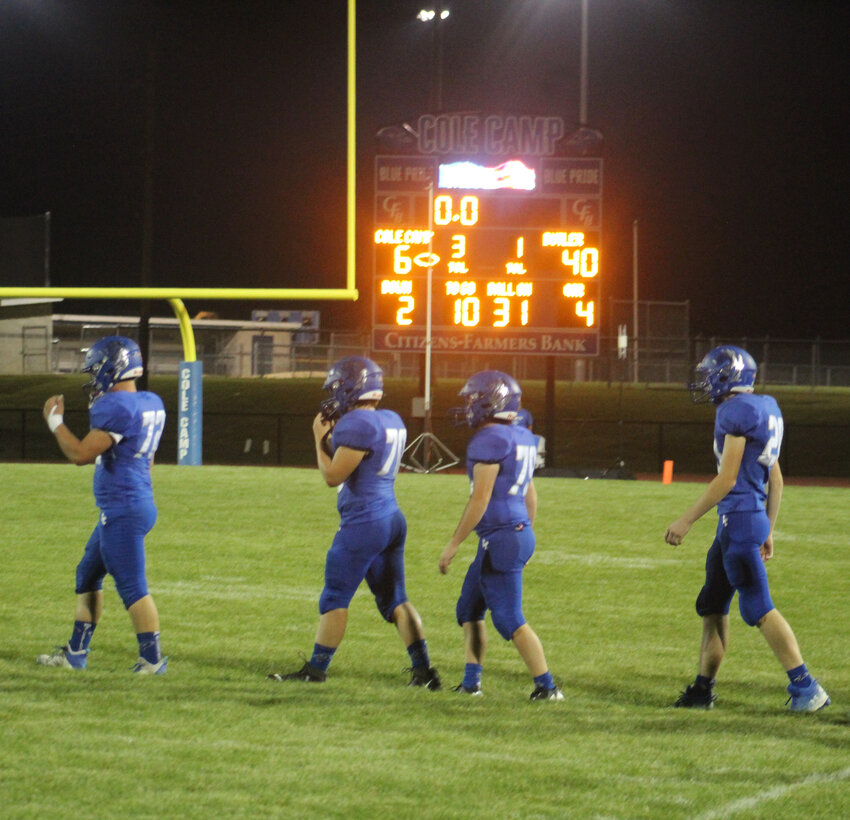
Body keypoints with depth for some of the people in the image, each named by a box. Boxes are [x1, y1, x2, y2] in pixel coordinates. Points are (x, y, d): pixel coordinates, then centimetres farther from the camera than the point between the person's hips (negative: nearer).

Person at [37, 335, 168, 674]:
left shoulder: (116, 407, -20)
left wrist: (55, 420, -5)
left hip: (123, 510, -10)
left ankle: (152, 659, -5)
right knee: (88, 574, 19)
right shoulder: (151, 404, 10)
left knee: (132, 586, -7)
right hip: (135, 504, 10)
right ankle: (76, 653, 25)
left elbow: (80, 454, -20)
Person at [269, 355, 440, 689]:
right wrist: (335, 433, 14)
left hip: (363, 522, -9)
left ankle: (315, 670, 8)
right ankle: (423, 671, 7)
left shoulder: (357, 424, -17)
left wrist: (321, 437, -3)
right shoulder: (392, 421, 11)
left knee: (335, 598, 1)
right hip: (392, 519, 9)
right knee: (394, 600, 12)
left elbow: (333, 476, -15)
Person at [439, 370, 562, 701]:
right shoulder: (521, 438, 12)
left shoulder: (490, 440, -17)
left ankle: (547, 686, -4)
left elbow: (480, 499, -19)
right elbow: (530, 494, 20)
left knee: (509, 619, -5)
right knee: (469, 608, 18)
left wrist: (453, 543, -14)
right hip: (519, 532, 10)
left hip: (500, 537, -10)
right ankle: (471, 682, 21)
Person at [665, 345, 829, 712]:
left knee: (758, 609, -7)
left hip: (739, 517, -10)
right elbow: (775, 480, 20)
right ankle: (703, 689, 22)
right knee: (712, 605, 16)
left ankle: (806, 689, -7)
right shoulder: (764, 411, 15)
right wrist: (768, 531, 26)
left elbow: (727, 479, -17)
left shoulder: (736, 411, -14)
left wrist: (686, 521, -14)